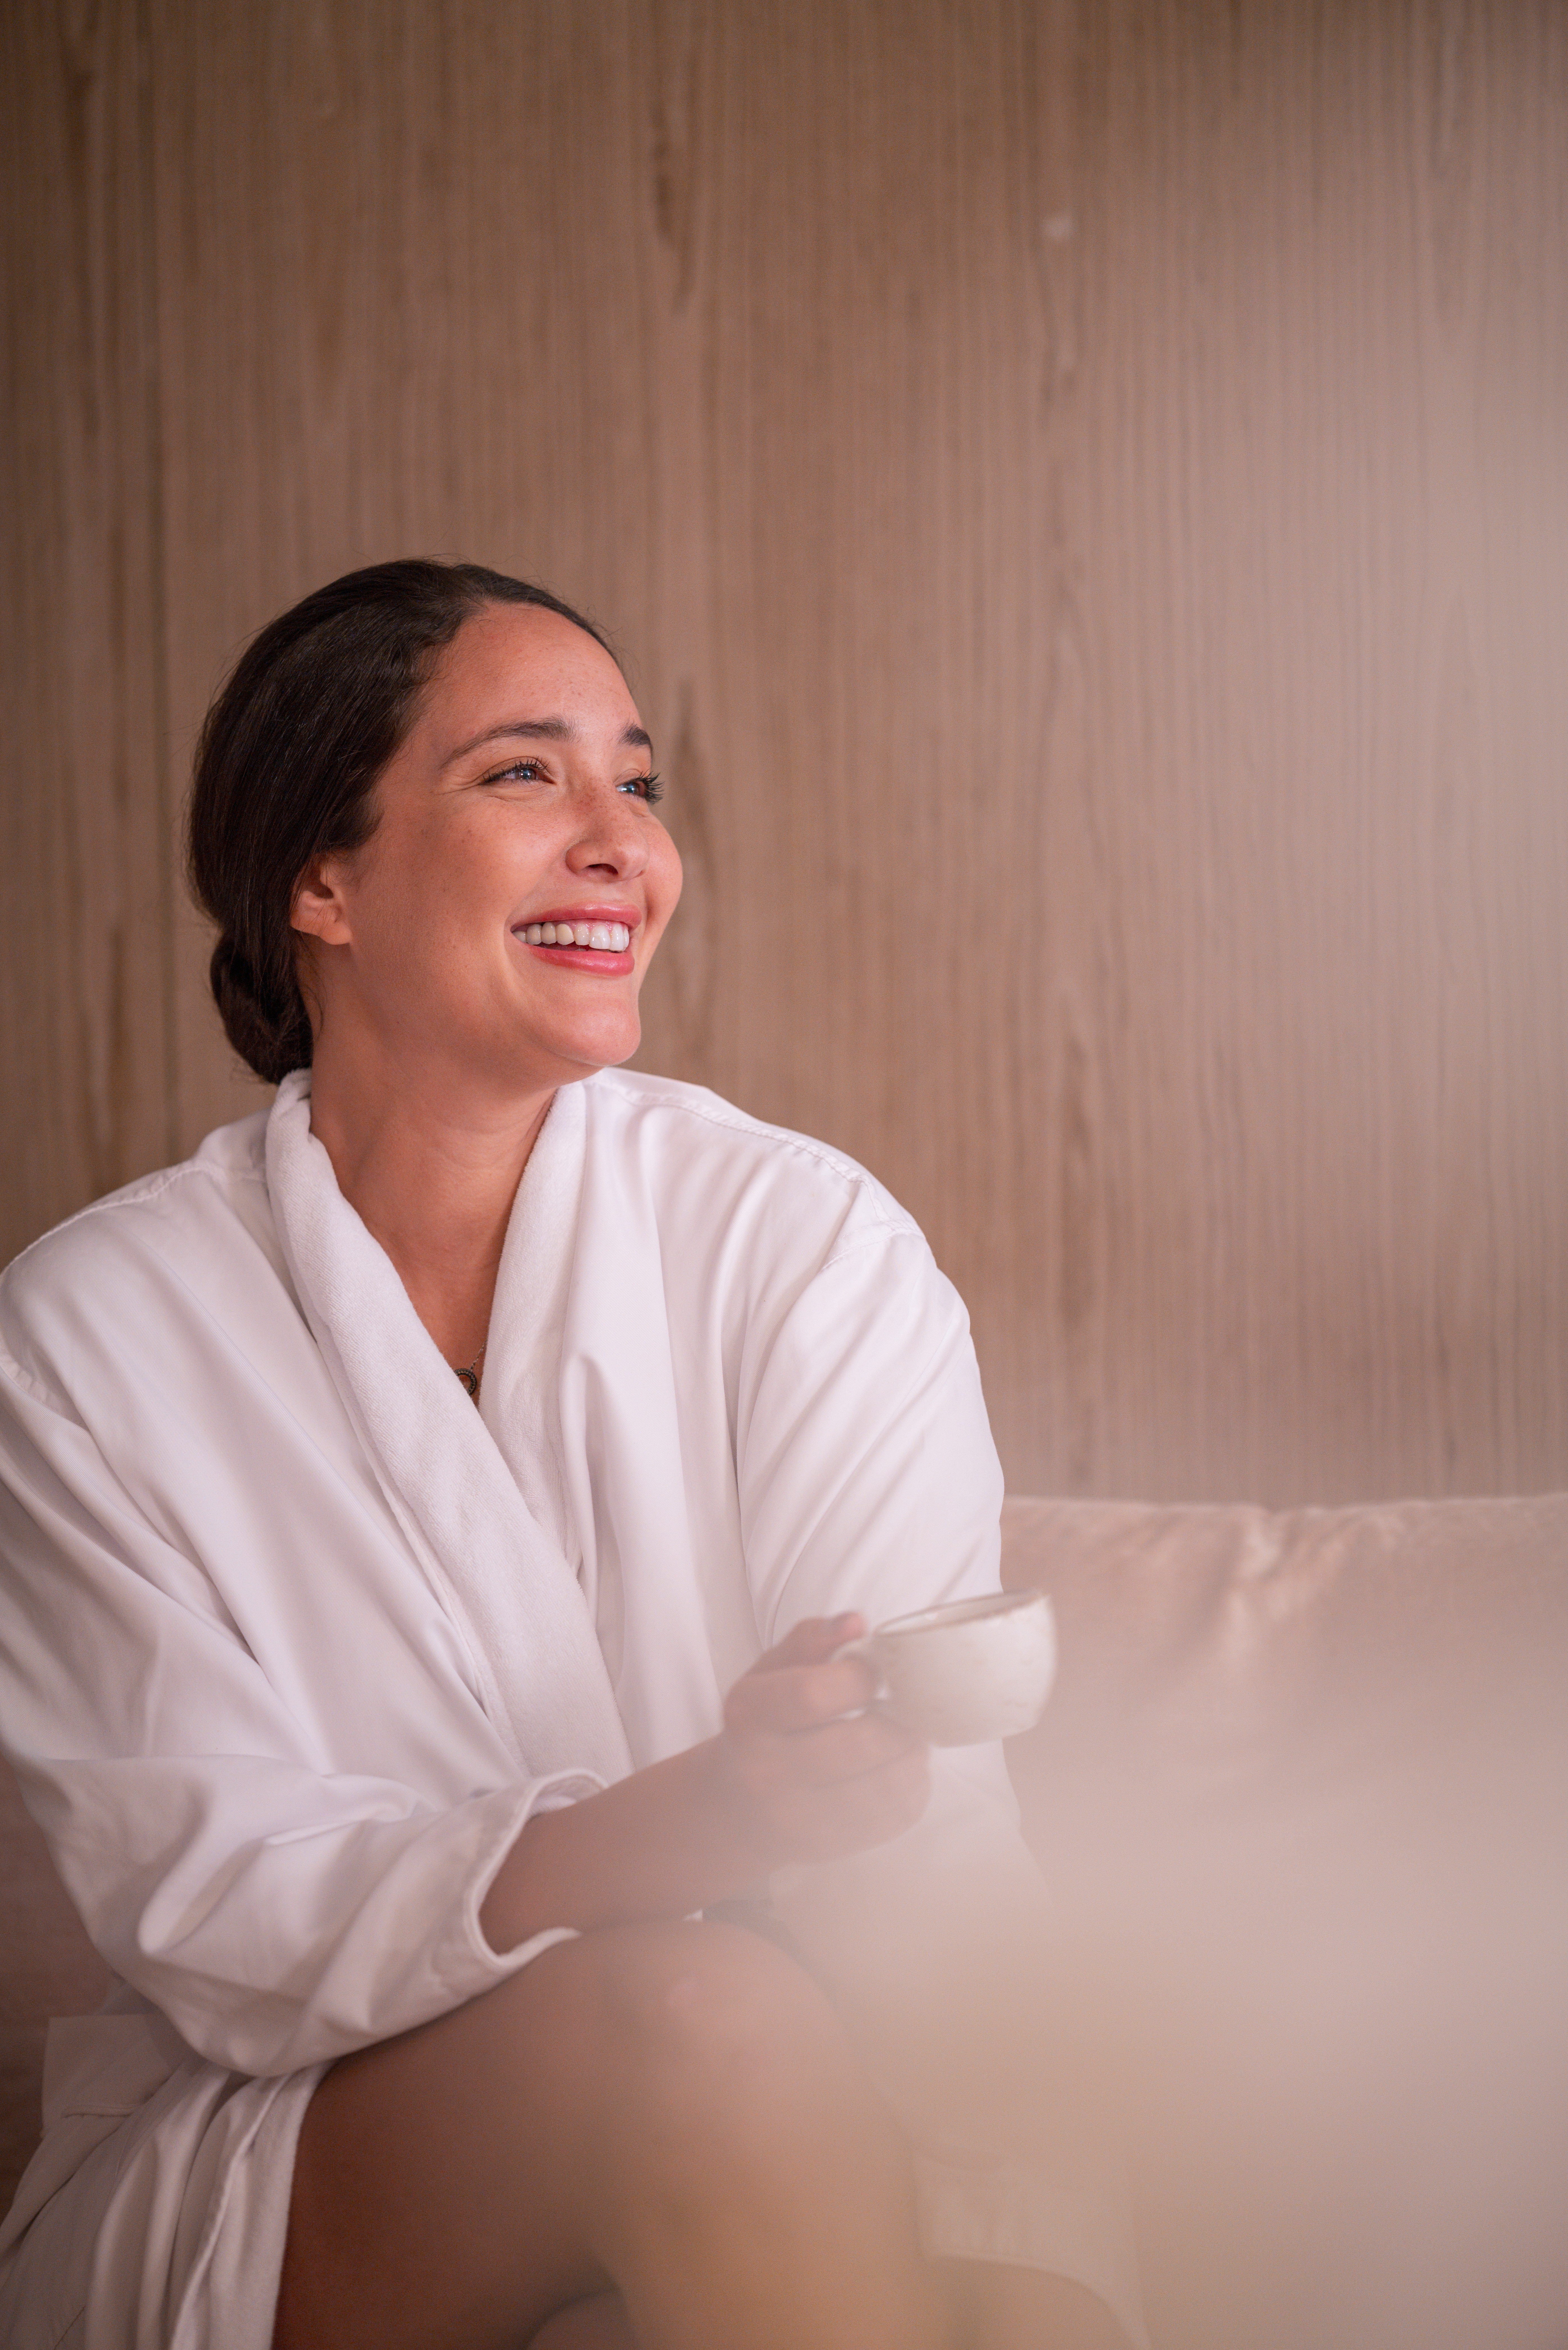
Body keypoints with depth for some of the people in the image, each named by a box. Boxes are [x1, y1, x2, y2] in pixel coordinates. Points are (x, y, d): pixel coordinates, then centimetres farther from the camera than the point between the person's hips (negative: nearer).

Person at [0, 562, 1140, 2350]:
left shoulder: (811, 1247, -3)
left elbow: (925, 1850, -12)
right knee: (697, 2011, -31)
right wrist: (688, 1823, -30)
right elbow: (212, 1917, -12)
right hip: (250, 2186, 0)